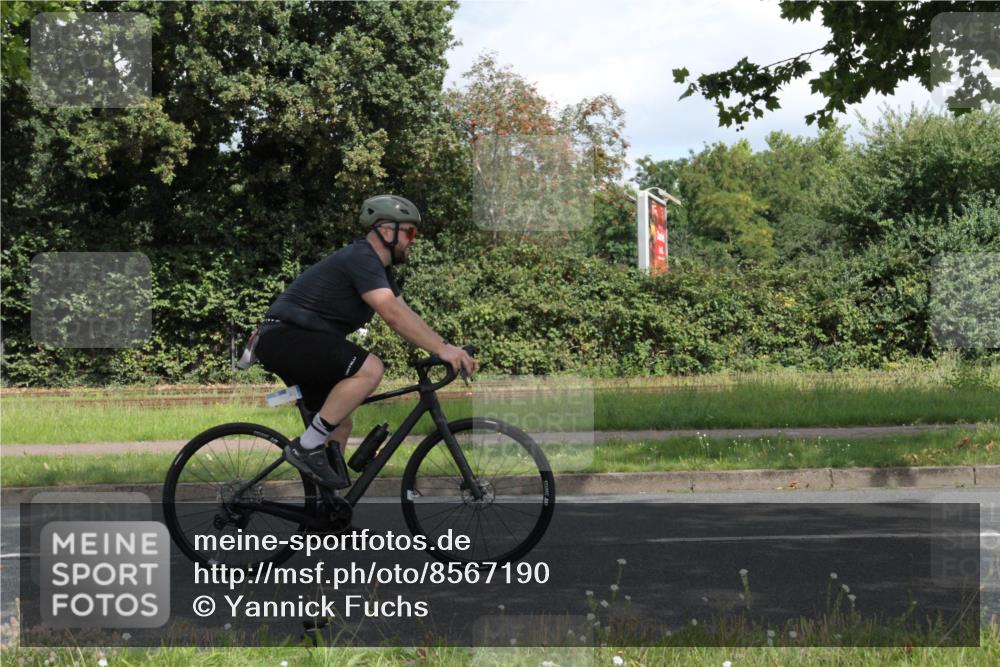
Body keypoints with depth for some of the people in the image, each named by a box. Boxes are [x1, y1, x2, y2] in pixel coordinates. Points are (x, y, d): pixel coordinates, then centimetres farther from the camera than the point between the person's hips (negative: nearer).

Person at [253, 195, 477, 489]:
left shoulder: (380, 266, 15)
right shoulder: (360, 258, -18)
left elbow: (404, 316, 13)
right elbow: (394, 315, -29)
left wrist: (447, 348, 1)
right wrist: (442, 348, -31)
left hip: (302, 342, 11)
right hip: (284, 336, -11)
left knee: (340, 424, 13)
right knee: (370, 368, -27)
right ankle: (307, 448, -19)